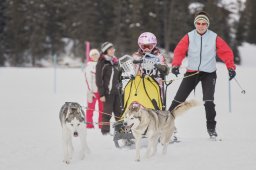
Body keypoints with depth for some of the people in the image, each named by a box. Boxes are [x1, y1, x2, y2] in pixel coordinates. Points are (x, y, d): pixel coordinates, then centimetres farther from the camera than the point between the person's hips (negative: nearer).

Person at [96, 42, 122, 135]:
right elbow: (99, 80, -11)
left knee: (119, 111, 6)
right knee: (107, 112, -5)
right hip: (107, 91, -7)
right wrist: (101, 94, -15)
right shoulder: (101, 63, -8)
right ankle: (105, 130, 1)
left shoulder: (115, 62, 14)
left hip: (116, 91, 7)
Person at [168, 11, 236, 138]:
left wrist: (231, 67, -15)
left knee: (208, 101, -13)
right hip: (192, 72, 1)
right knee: (179, 98, 0)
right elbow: (179, 51, -9)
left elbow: (226, 52, -3)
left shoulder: (214, 38, -4)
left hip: (209, 73, -1)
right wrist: (175, 65, -25)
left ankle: (211, 128, -3)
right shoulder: (189, 37, -3)